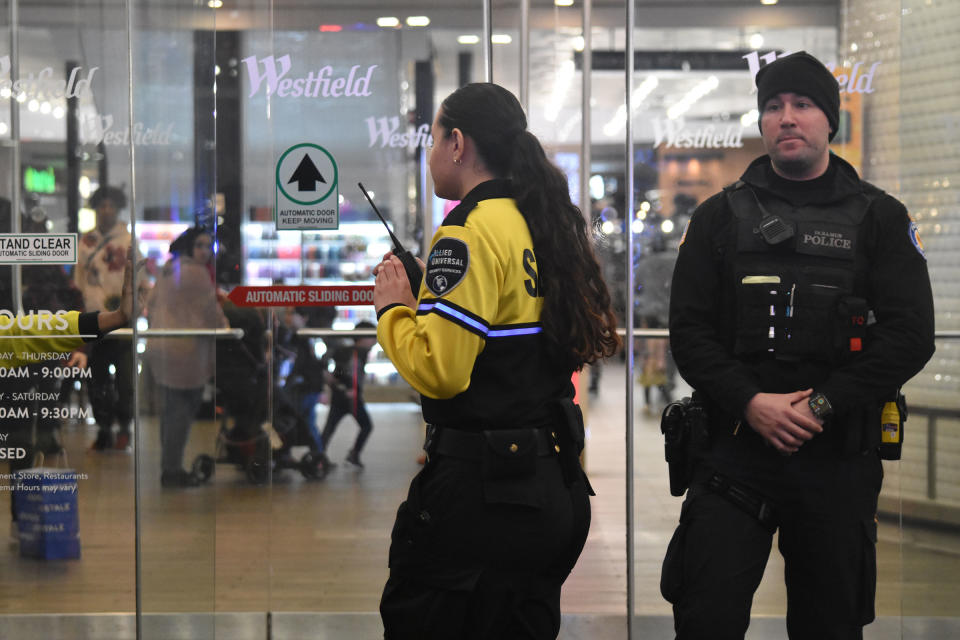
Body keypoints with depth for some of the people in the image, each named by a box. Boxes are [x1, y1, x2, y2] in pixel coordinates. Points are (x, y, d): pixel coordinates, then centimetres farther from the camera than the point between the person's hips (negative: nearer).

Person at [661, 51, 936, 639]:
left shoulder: (879, 217, 6)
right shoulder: (721, 217, 10)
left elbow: (911, 334, -4)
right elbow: (689, 330, 2)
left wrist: (822, 404, -14)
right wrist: (750, 402, -14)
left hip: (839, 454, 0)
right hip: (735, 446, 0)